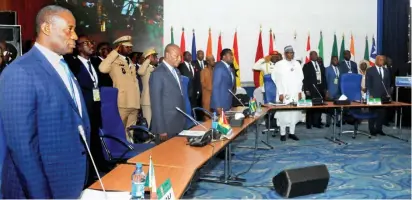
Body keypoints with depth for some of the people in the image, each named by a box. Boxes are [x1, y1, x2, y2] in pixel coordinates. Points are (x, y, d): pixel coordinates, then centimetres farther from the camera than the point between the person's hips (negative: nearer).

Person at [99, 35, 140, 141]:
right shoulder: (114, 61, -5)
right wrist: (115, 52, -19)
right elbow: (102, 68, -27)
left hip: (134, 103, 7)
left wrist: (137, 100, 15)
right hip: (122, 103, -7)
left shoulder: (130, 62, 19)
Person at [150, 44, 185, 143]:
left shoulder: (176, 71, 14)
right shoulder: (158, 73, -13)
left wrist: (183, 120, 13)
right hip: (167, 126, -8)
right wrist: (161, 129, -17)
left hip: (178, 125, 8)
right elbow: (156, 103, -16)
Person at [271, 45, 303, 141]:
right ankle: (283, 134, 6)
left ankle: (292, 133, 14)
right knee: (283, 113, -2)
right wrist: (280, 93, -11)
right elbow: (278, 80, -6)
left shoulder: (297, 64, 8)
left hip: (295, 93, 4)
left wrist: (299, 91, 4)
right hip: (284, 93, -4)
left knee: (294, 112, 5)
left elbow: (300, 78, 10)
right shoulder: (279, 64, -4)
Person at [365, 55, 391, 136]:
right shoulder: (370, 70, 1)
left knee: (382, 113, 3)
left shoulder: (386, 71, 15)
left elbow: (388, 83, 17)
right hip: (374, 96, -4)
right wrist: (370, 95, -9)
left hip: (384, 96, 4)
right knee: (373, 113, 1)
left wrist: (388, 94, 7)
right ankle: (372, 130, 10)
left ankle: (379, 129, 13)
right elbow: (368, 84, -3)